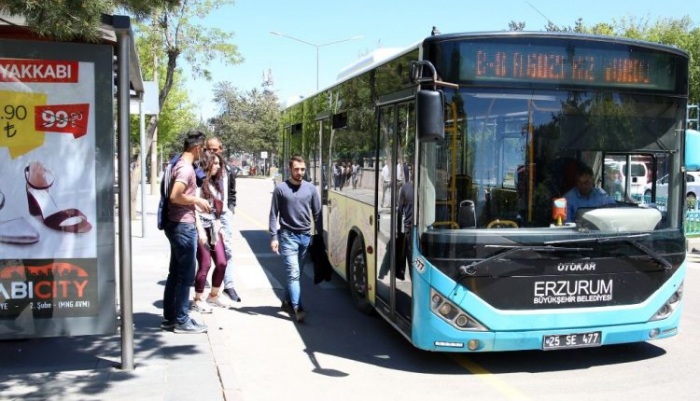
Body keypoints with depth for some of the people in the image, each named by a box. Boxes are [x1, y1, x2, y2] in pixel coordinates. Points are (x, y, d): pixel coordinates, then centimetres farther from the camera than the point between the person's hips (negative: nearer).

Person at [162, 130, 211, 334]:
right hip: (183, 226, -10)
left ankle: (170, 317, 22)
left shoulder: (180, 165, 13)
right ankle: (181, 321, 4)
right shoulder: (186, 168, -17)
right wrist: (197, 200, -17)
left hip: (178, 225, 10)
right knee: (186, 275, -3)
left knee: (175, 273, 15)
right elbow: (175, 196, -30)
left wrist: (195, 201, 16)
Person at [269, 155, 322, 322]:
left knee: (296, 272, 12)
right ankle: (297, 308, -12)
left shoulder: (310, 188, 6)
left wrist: (320, 235, 7)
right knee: (293, 273, -10)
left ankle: (287, 301, 28)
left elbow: (317, 213, 10)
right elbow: (273, 214, -1)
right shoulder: (281, 189, -3)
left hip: (306, 236, 4)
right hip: (288, 236, -4)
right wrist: (274, 237, -8)